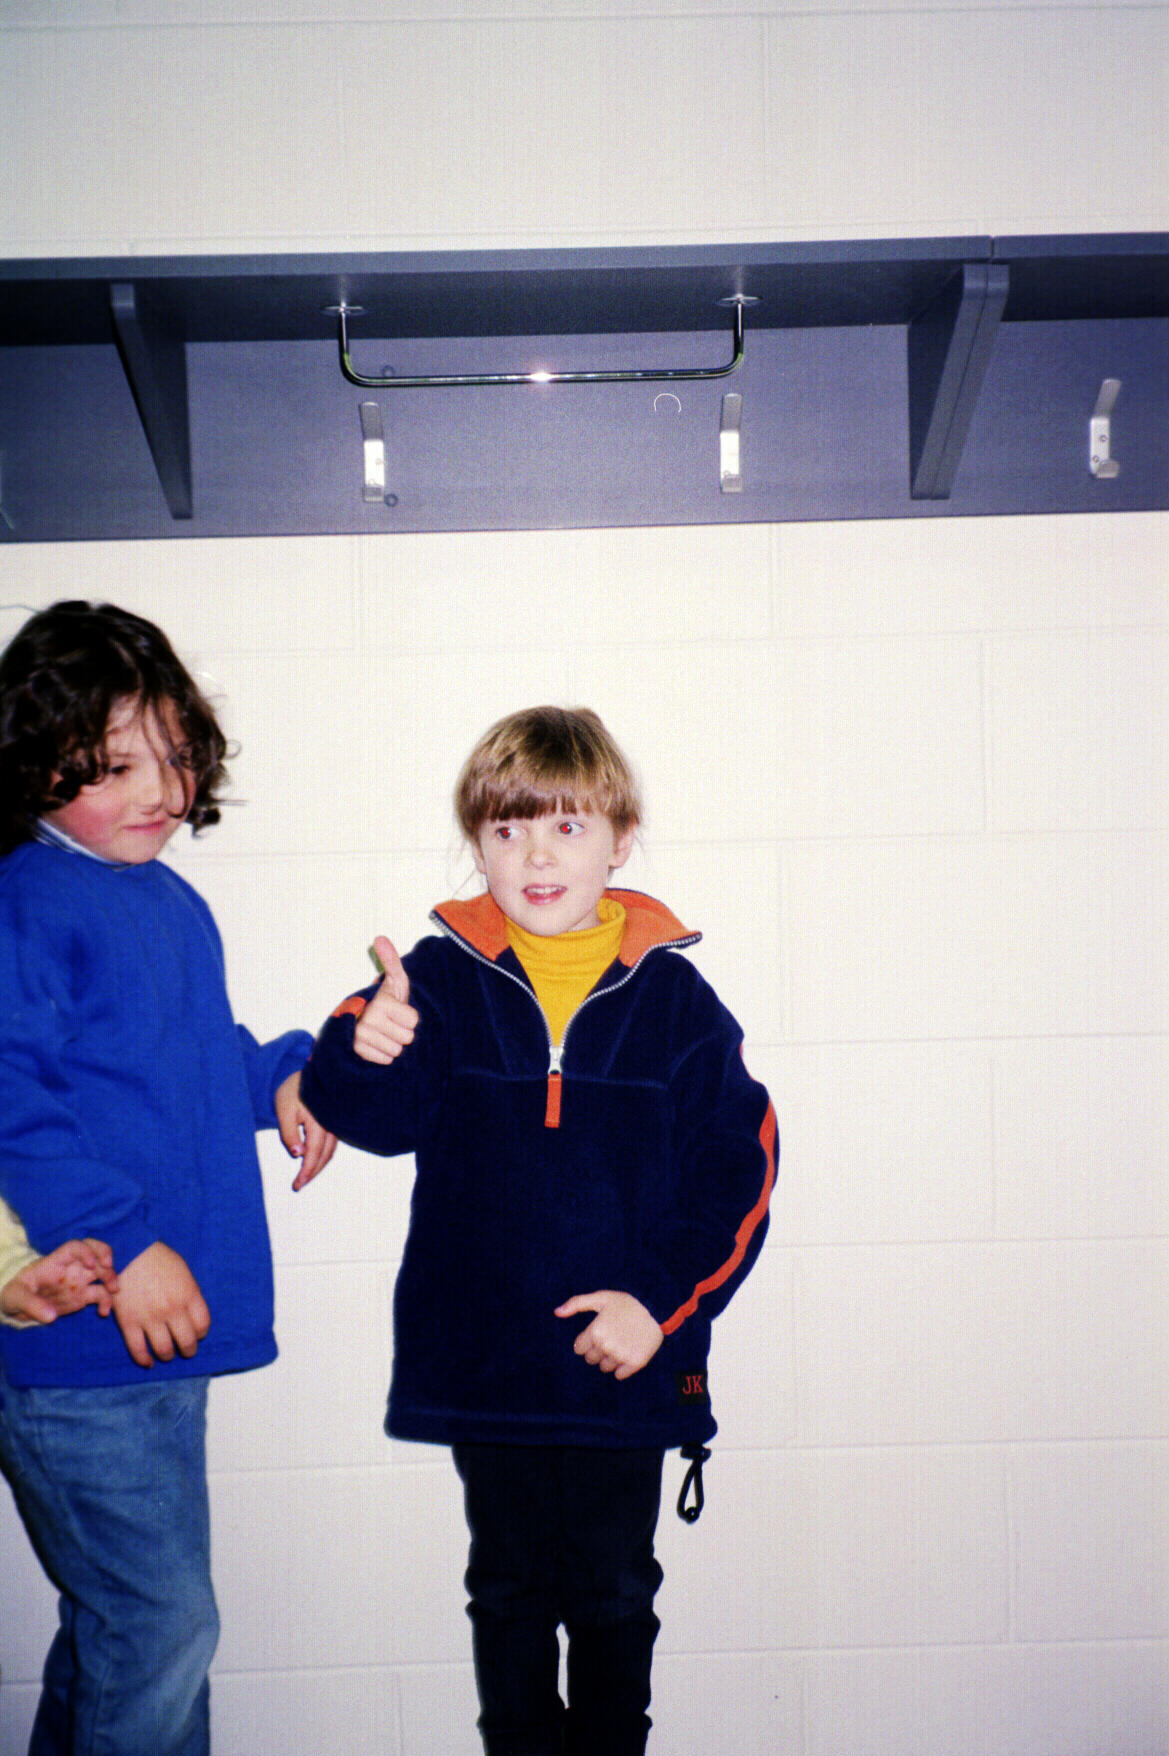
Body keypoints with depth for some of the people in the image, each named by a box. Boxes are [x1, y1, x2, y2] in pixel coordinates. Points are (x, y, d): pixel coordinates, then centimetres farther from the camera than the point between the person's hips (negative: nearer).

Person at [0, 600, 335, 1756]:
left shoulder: (171, 903, 13)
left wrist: (275, 1075, 10)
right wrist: (119, 1242, -28)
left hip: (156, 1331, 9)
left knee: (119, 1611, 23)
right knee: (162, 1625, 0)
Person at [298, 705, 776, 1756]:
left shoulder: (671, 996, -4)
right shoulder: (443, 980, -4)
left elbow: (737, 1166, -1)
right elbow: (379, 1116, -15)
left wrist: (663, 1305, -10)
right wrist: (364, 1051, -38)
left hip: (625, 1362, 0)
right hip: (481, 1362, 0)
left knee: (614, 1596, 15)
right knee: (510, 1592, 16)